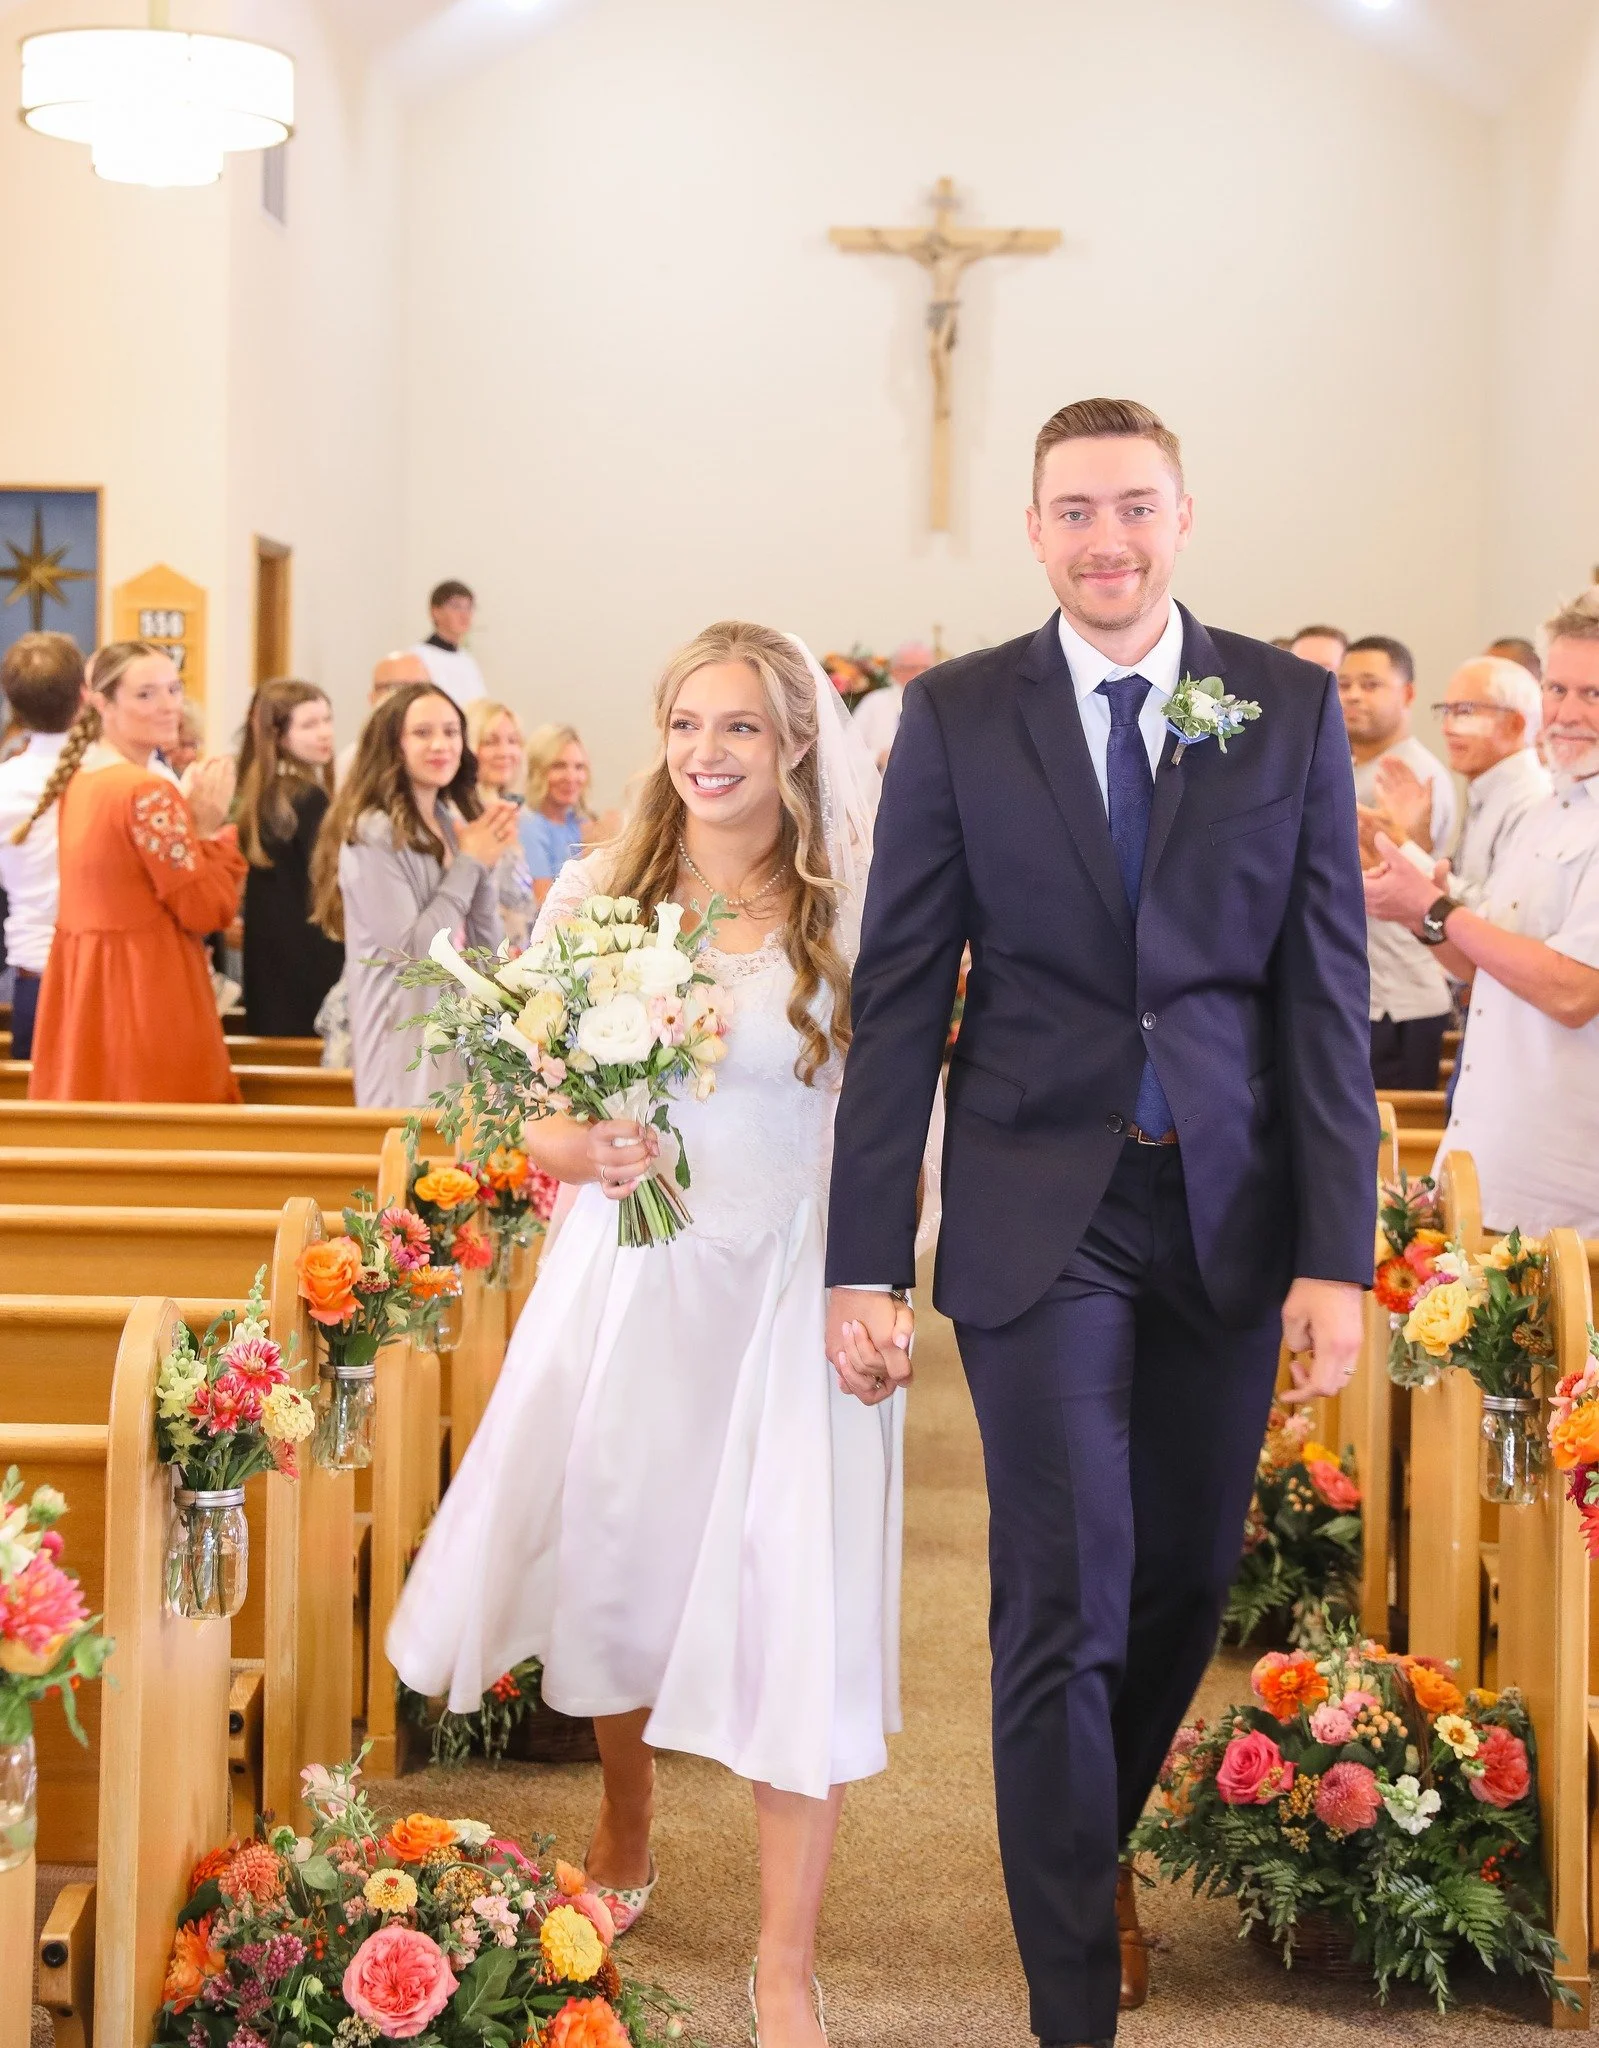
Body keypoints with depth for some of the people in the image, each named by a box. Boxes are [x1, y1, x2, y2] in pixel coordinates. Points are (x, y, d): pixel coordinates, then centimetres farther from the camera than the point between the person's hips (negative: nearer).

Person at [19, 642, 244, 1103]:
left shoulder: (78, 778, 10)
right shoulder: (149, 792, -18)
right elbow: (207, 909, -16)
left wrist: (186, 815, 6)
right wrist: (211, 825, -9)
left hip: (82, 986, 9)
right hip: (146, 991, -9)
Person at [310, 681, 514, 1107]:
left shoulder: (455, 826, 10)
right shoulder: (372, 833, -12)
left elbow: (487, 952, 8)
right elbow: (413, 953, -19)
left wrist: (486, 867, -6)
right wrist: (470, 864, -12)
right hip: (408, 1043, -7)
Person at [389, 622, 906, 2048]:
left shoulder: (856, 918, -3)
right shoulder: (594, 896, 2)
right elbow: (542, 1128, 5)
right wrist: (593, 1152, -16)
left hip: (791, 1288, -2)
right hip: (628, 1274, 3)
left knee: (796, 1612, -6)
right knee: (613, 1563, 14)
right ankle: (626, 1826, 44)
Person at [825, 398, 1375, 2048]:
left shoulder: (1290, 709, 3)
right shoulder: (958, 716, 0)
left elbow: (1326, 991, 0)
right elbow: (898, 996, -1)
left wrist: (1336, 1256, -6)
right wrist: (864, 1261, -5)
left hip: (1228, 1213, 2)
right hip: (1042, 1213, -2)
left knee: (1185, 1582, 14)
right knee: (1064, 1607, -4)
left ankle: (1094, 1842, 42)